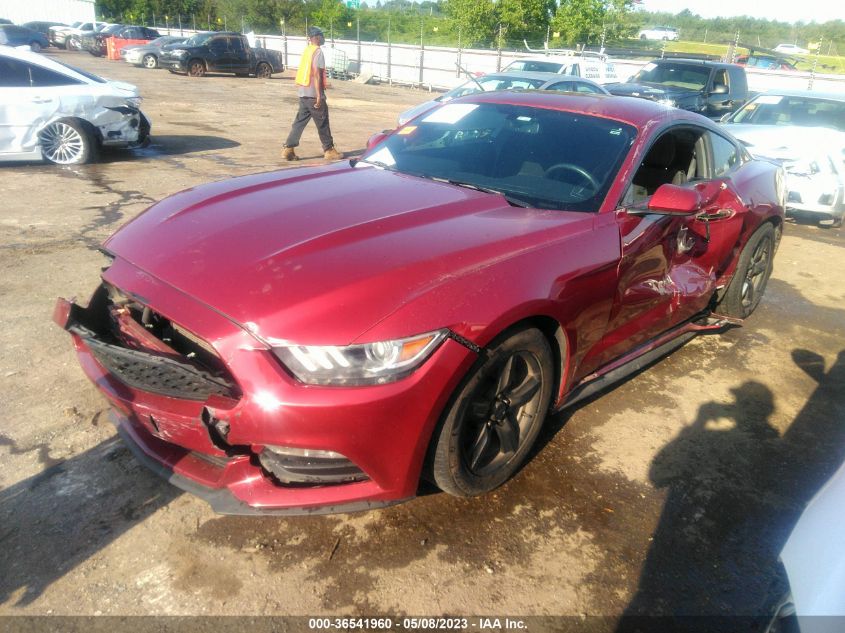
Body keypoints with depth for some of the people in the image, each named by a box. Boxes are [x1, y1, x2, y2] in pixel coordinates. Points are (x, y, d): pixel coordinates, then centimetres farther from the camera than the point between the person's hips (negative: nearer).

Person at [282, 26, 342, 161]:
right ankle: (329, 150, 11)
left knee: (300, 121, 8)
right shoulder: (318, 51, -11)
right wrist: (319, 96, -20)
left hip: (303, 92, 8)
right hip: (313, 93, -8)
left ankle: (288, 149, 4)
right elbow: (317, 75, -18)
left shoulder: (306, 50, 15)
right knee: (322, 123, 2)